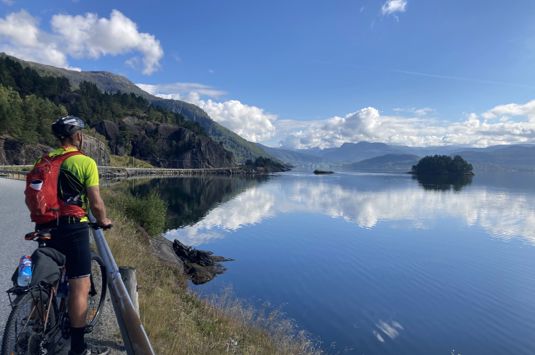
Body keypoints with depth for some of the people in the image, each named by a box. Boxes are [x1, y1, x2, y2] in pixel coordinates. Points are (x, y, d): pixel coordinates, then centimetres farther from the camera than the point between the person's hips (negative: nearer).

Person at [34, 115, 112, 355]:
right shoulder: (85, 162, -11)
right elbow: (96, 203, -13)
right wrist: (104, 221, 6)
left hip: (46, 228, 7)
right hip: (73, 229, -7)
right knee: (80, 286, 0)